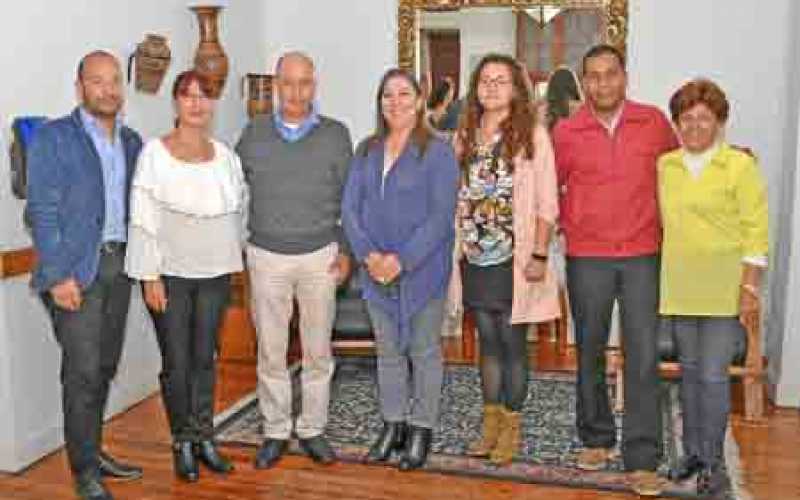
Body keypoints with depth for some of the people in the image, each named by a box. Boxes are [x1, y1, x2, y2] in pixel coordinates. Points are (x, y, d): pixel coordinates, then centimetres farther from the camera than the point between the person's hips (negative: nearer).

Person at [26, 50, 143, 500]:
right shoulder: (53, 138, -5)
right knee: (83, 371, -3)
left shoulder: (132, 141, 12)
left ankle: (93, 450, 27)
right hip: (76, 269, -5)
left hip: (118, 264, 6)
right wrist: (59, 275, -15)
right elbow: (43, 210, -9)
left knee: (106, 366, 12)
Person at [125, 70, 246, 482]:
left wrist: (233, 259, 9)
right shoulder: (155, 153, -7)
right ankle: (182, 442, 18)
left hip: (215, 273, 3)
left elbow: (238, 211, 12)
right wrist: (151, 277, -13)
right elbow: (143, 219, -9)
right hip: (170, 274, -3)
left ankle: (204, 438, 22)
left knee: (205, 358, 10)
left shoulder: (225, 155, 5)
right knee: (177, 362, 2)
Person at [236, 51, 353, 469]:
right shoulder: (254, 133, 4)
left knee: (317, 350, 7)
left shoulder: (335, 134, 1)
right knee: (271, 351, 7)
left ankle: (312, 429, 23)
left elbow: (348, 198, 5)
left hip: (320, 256, 0)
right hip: (267, 256, 1)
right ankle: (275, 432, 21)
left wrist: (346, 250, 0)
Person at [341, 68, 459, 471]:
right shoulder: (367, 151, 8)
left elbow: (441, 216, -14)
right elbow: (349, 208, 3)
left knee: (424, 350, 8)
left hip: (423, 269, -4)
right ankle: (393, 425, 29)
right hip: (377, 270, 5)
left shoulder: (437, 152, -7)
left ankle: (421, 430, 22)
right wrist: (368, 254, -12)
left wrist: (402, 260, -20)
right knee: (387, 349, 15)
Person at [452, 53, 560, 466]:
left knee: (512, 343, 5)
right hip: (475, 258, 4)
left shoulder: (533, 135, -6)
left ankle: (511, 427, 20)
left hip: (515, 258, -4)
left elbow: (546, 203, -8)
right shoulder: (465, 135, 8)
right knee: (488, 341, 13)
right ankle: (491, 423, 26)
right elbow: (458, 195, 10)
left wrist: (539, 256, -12)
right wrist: (458, 245, 5)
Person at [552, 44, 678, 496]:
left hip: (642, 256, 0)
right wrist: (571, 225, 3)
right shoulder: (566, 132, 0)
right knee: (591, 353, 11)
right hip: (586, 259, 0)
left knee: (643, 357, -3)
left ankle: (642, 460, 7)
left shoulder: (654, 121, 2)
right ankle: (596, 438, 29)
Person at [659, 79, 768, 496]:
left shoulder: (740, 166, -5)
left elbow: (757, 231, -6)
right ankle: (691, 451, 27)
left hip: (724, 289, -4)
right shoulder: (665, 166, 8)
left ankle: (712, 460, 13)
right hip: (679, 287, 4)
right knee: (689, 370, 13)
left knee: (712, 374, -3)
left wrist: (750, 289, -11)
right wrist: (661, 278, 11)